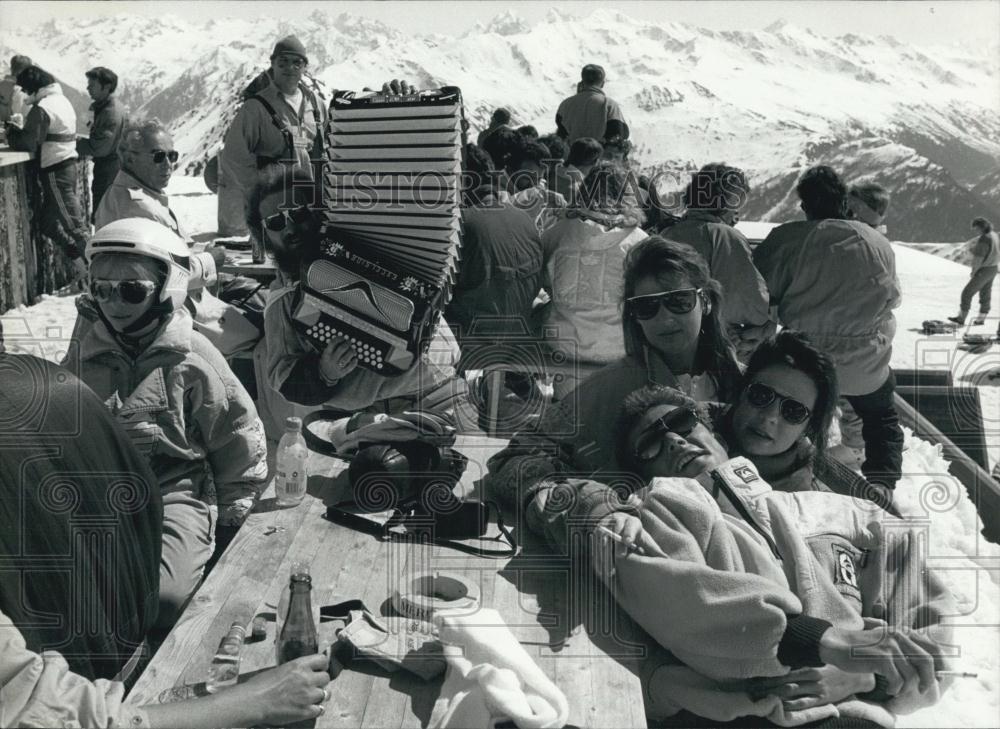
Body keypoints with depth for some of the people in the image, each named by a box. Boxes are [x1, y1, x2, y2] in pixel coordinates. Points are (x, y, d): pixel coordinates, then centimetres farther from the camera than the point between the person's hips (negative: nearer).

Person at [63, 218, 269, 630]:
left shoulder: (191, 358, -2)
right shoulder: (85, 357, 11)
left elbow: (238, 437, 4)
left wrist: (232, 513, 7)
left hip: (176, 492, -4)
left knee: (162, 595, -28)